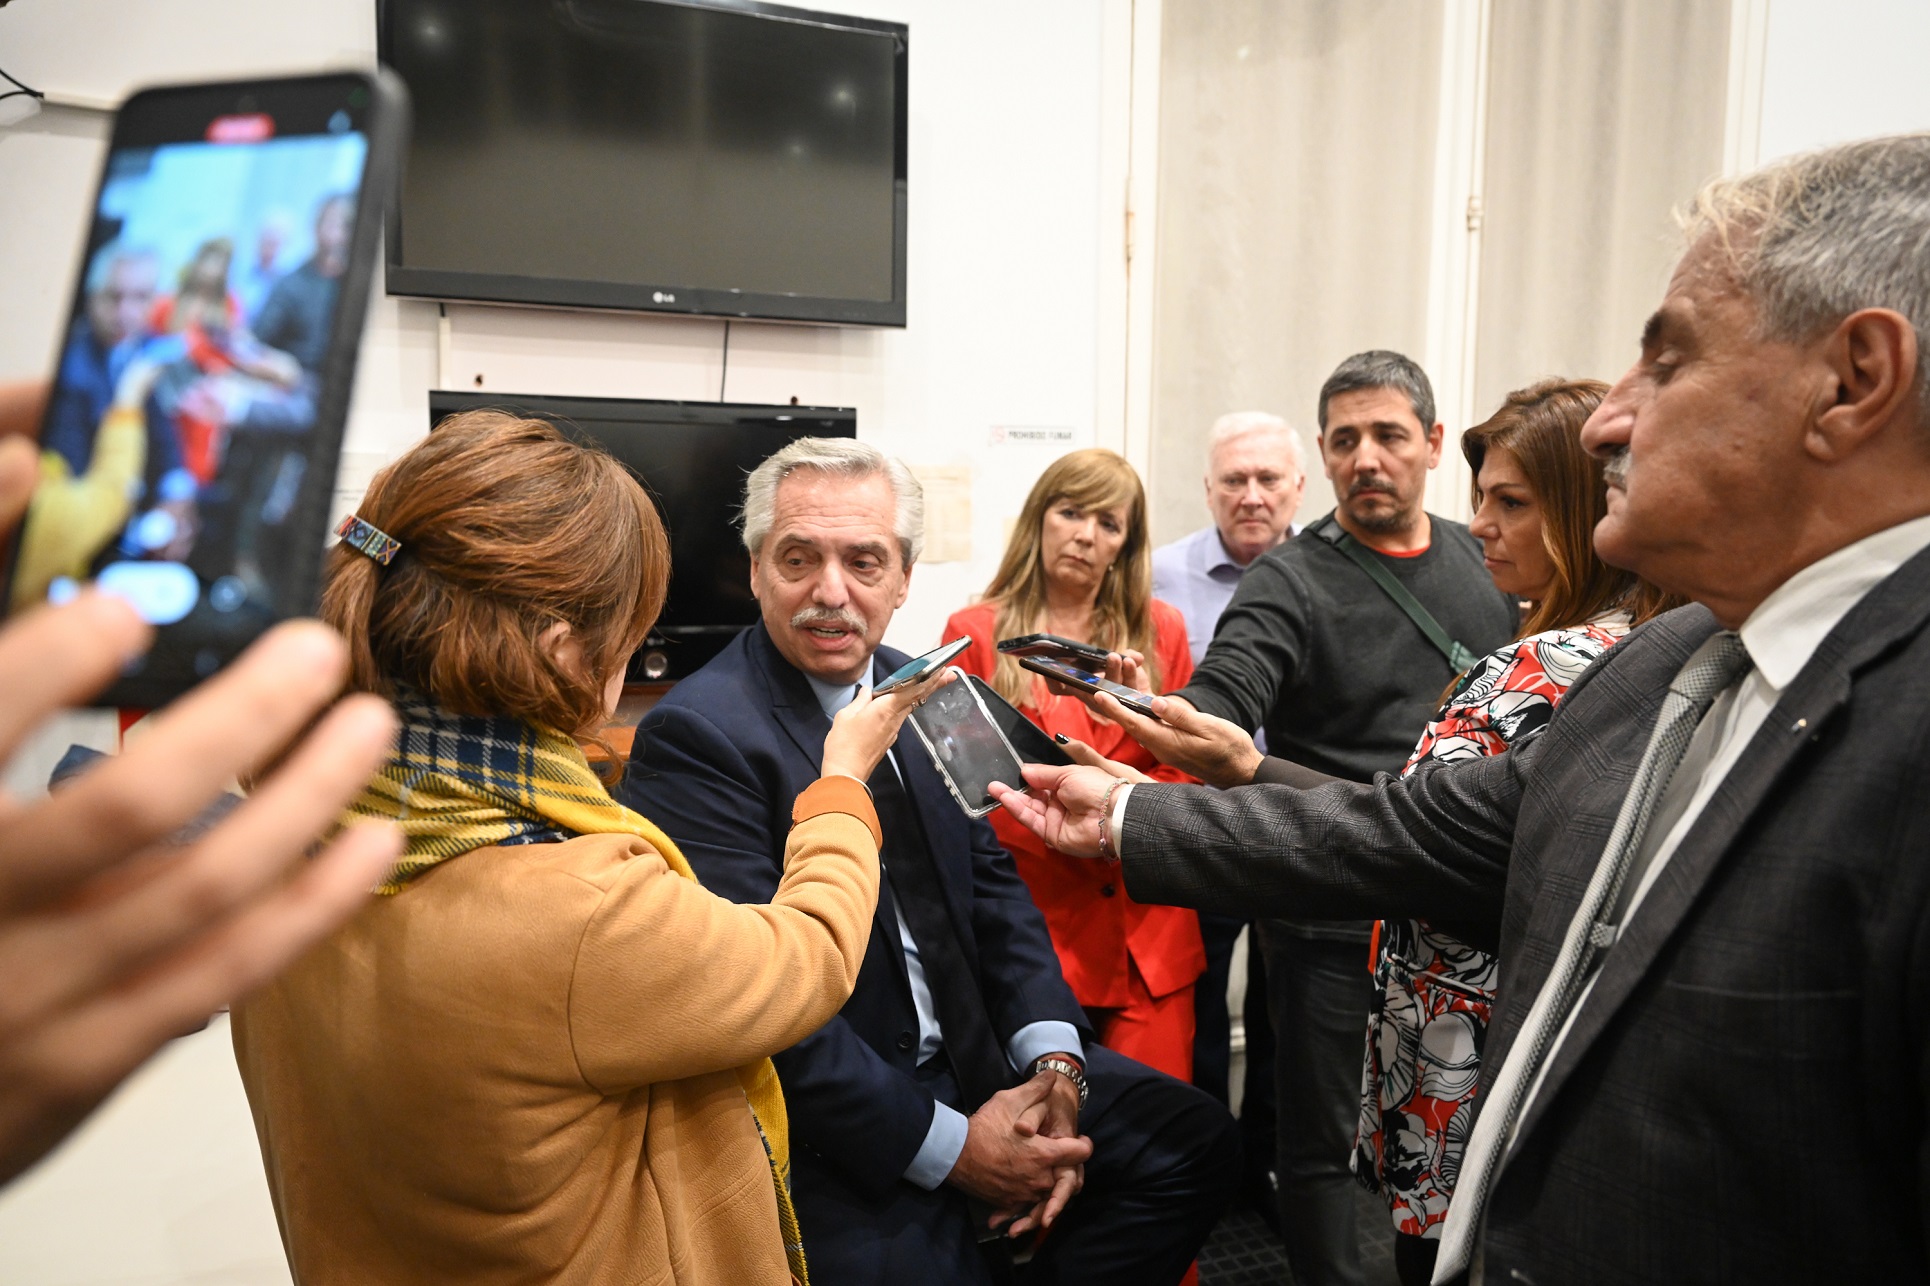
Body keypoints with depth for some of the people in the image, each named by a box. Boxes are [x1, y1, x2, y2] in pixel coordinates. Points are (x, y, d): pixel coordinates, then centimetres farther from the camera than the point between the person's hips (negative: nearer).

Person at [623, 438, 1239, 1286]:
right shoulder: (697, 736, -17)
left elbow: (993, 885, 8)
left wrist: (1053, 1062, -7)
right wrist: (952, 1147, -19)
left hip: (973, 1058, 7)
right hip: (831, 1132, -6)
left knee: (1192, 1141, 0)